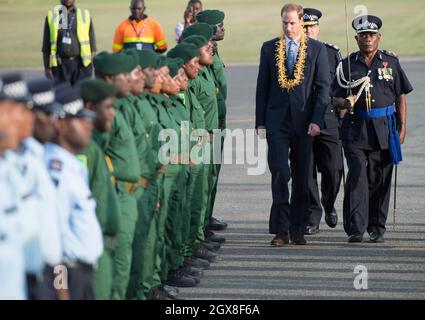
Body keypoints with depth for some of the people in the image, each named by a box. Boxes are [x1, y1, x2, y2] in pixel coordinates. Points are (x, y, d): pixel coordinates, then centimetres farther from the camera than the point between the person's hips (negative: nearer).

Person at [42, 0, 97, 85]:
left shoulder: (85, 15, 8)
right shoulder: (52, 16, 8)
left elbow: (92, 44, 8)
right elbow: (46, 47, 9)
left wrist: (92, 64, 1)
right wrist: (47, 67, 3)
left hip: (81, 64, 0)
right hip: (60, 65, 0)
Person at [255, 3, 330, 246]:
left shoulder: (317, 49, 3)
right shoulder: (269, 48, 8)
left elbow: (323, 87, 0)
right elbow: (262, 87, 9)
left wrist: (317, 121, -10)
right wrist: (260, 122, 4)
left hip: (304, 121, 0)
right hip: (277, 120, 0)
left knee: (302, 177, 5)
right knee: (280, 173, -9)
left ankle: (298, 230, 12)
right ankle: (281, 230, -8)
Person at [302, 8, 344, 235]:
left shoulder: (332, 53, 8)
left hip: (328, 120, 1)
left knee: (333, 169, -6)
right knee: (306, 172, -1)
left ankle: (329, 204, 21)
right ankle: (312, 218, 7)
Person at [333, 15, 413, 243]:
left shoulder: (391, 62, 7)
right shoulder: (348, 64, 6)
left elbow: (401, 96, 10)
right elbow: (337, 98, 9)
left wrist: (402, 127, 4)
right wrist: (346, 103, -14)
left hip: (384, 129, 1)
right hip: (356, 129, -1)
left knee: (380, 181, 5)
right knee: (357, 177, -13)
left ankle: (377, 229, 16)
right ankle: (355, 229, -16)